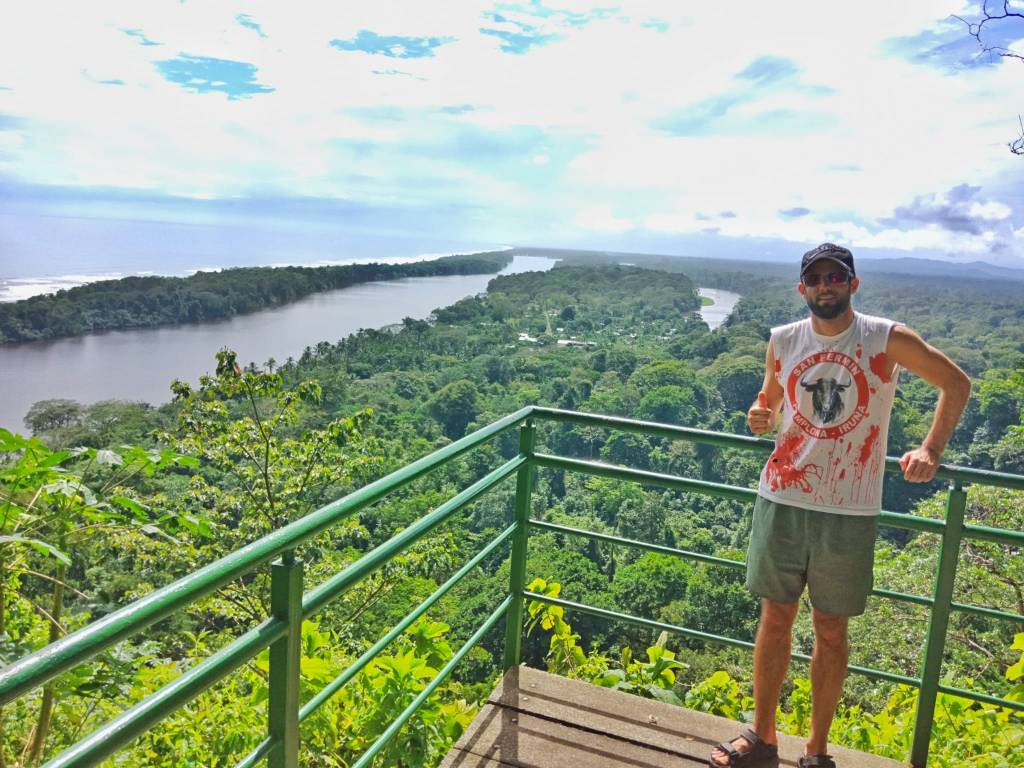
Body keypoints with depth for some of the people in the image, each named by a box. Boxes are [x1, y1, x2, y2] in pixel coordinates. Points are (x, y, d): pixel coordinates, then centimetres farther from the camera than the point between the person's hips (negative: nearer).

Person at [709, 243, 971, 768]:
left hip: (849, 511, -2)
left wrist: (930, 450, -5)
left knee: (831, 630, 9)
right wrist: (758, 418, -9)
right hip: (782, 501, 2)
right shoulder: (782, 341, 2)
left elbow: (957, 383, 6)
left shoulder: (888, 340, -5)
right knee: (775, 617, 10)